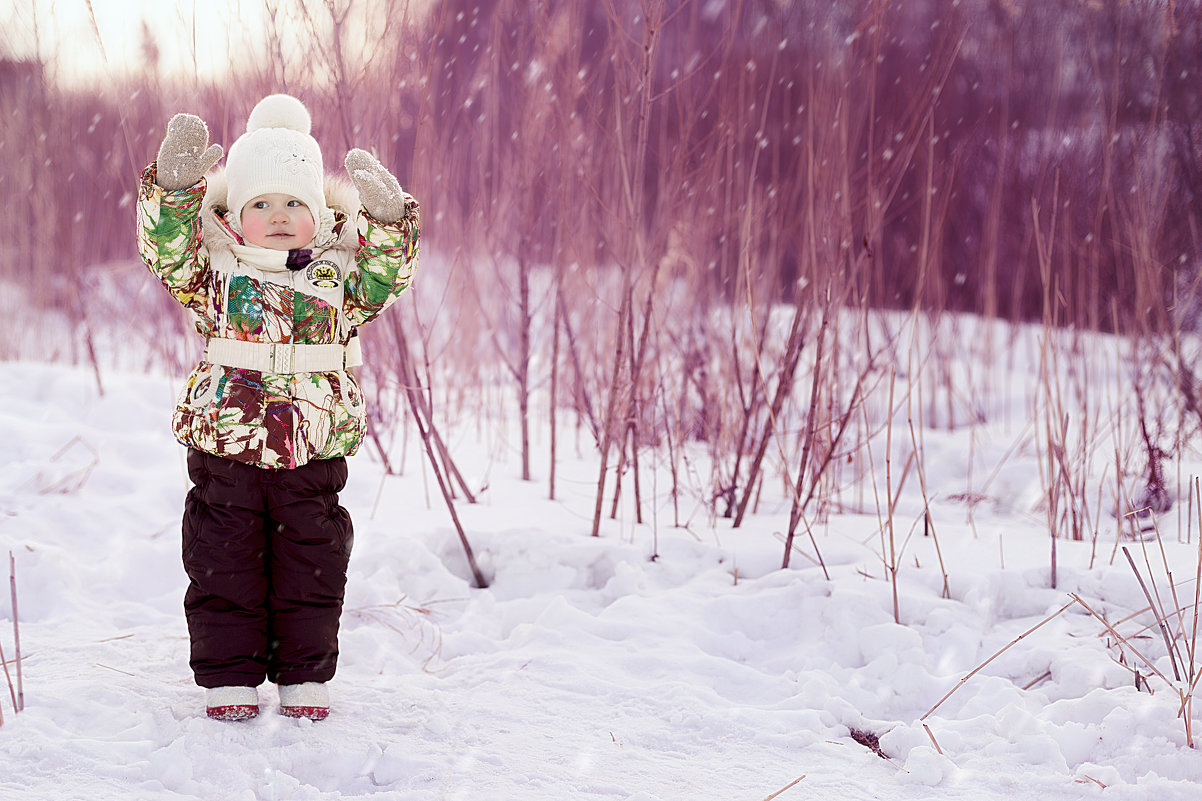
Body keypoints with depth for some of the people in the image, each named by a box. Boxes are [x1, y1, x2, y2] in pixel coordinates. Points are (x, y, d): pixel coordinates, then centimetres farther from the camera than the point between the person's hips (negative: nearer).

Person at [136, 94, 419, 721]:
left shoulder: (338, 275, 5)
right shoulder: (216, 270, 0)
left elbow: (384, 279, -6)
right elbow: (167, 246, -11)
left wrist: (384, 219, -19)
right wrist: (175, 186, -25)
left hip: (313, 454, 1)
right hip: (224, 446, -1)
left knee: (310, 570, 9)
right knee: (224, 571, 5)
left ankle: (304, 677, 21)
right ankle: (228, 677, 16)